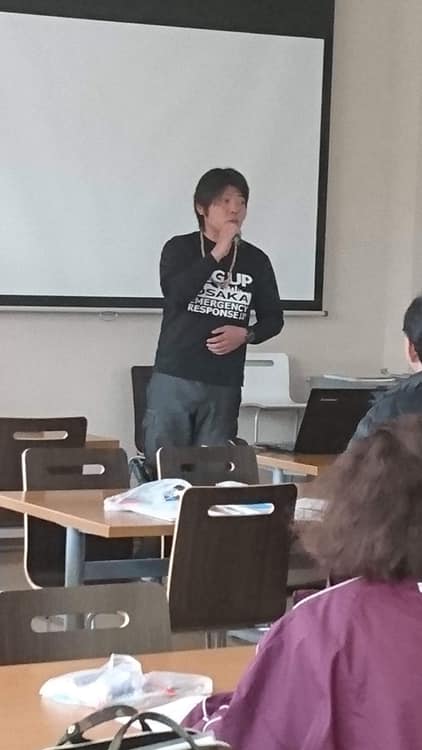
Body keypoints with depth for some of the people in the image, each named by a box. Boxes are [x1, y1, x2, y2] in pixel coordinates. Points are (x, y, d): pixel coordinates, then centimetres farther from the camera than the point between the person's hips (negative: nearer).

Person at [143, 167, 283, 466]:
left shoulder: (256, 260, 8)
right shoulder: (179, 249, 2)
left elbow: (273, 318, 16)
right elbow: (176, 293, -17)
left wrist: (246, 334, -5)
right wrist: (218, 252, -16)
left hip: (224, 385, 2)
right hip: (173, 378, -2)